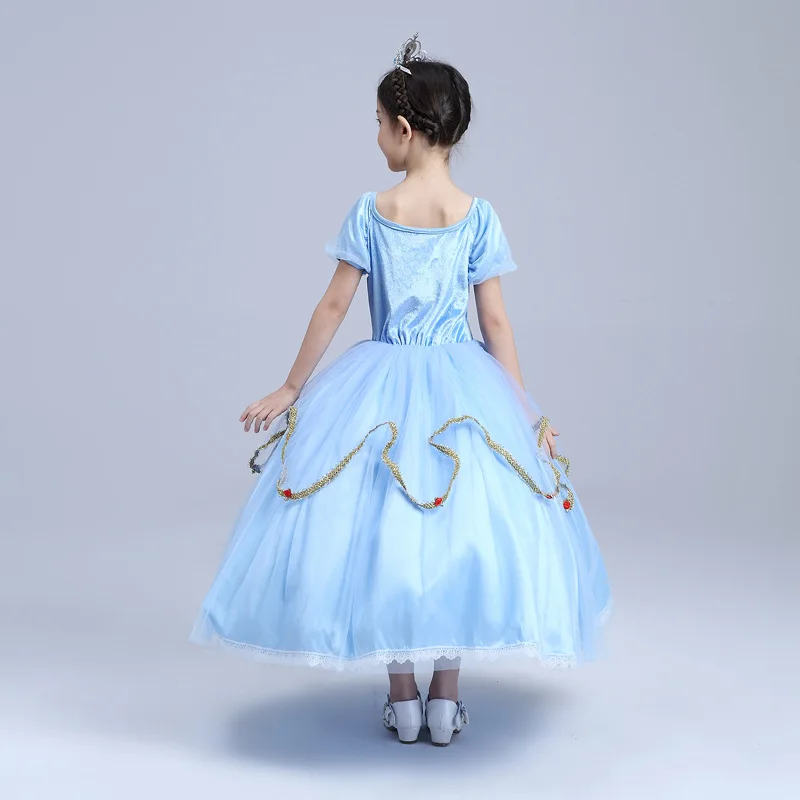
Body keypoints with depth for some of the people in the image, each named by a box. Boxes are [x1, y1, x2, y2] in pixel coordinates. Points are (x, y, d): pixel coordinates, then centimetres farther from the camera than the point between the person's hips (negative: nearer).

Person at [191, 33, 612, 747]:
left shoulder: (371, 212, -6)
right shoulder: (479, 215, -5)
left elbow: (334, 307, -3)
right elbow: (496, 323, -4)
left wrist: (292, 388, 7)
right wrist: (527, 412, 3)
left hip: (380, 385, 0)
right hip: (463, 386, 1)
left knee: (383, 532, 10)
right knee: (460, 533, 10)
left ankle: (403, 698, 16)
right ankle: (445, 700, 15)